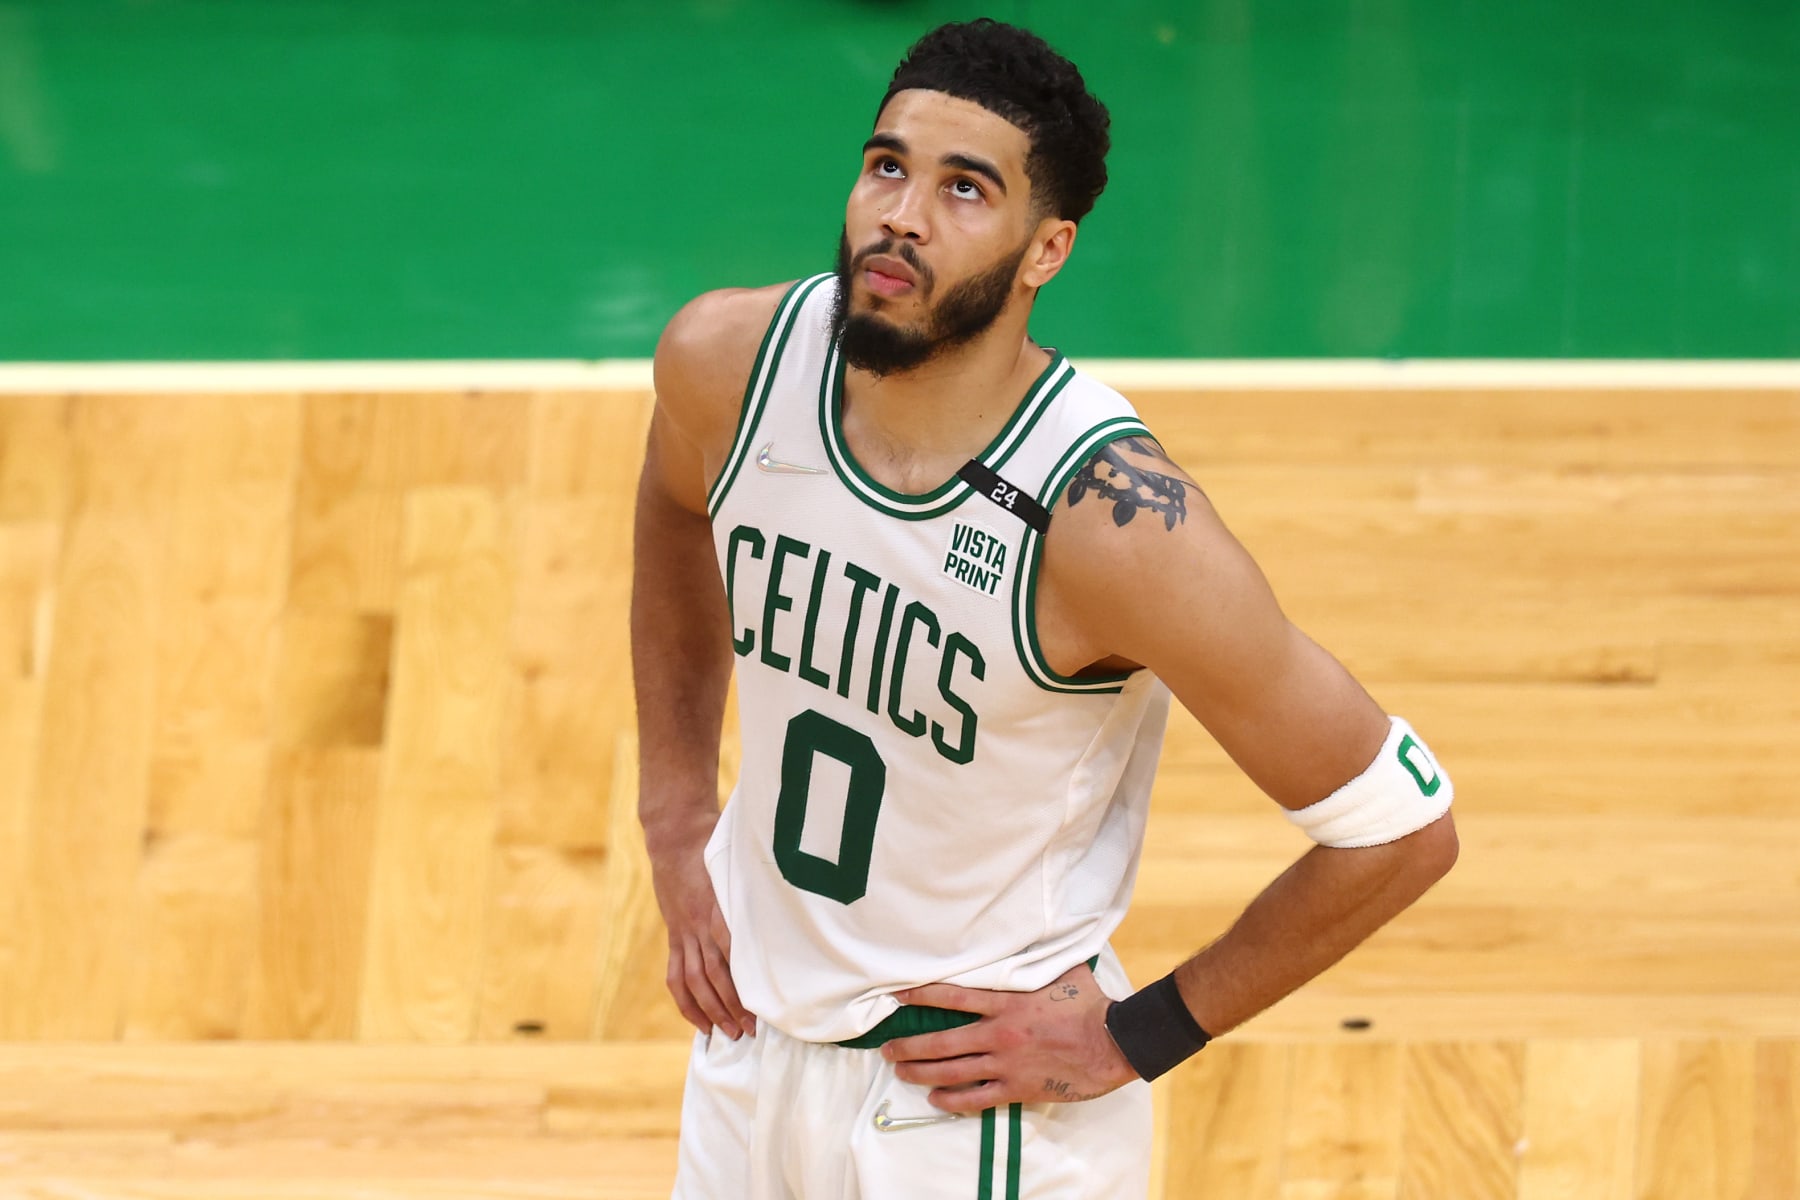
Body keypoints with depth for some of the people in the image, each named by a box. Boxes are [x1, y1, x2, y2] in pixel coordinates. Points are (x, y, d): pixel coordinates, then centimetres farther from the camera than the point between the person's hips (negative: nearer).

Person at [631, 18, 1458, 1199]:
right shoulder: (728, 362, -12)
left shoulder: (1111, 518, -27)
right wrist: (677, 818, 8)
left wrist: (1135, 1038, -13)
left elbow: (1400, 824, -20)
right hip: (752, 1038, 5)